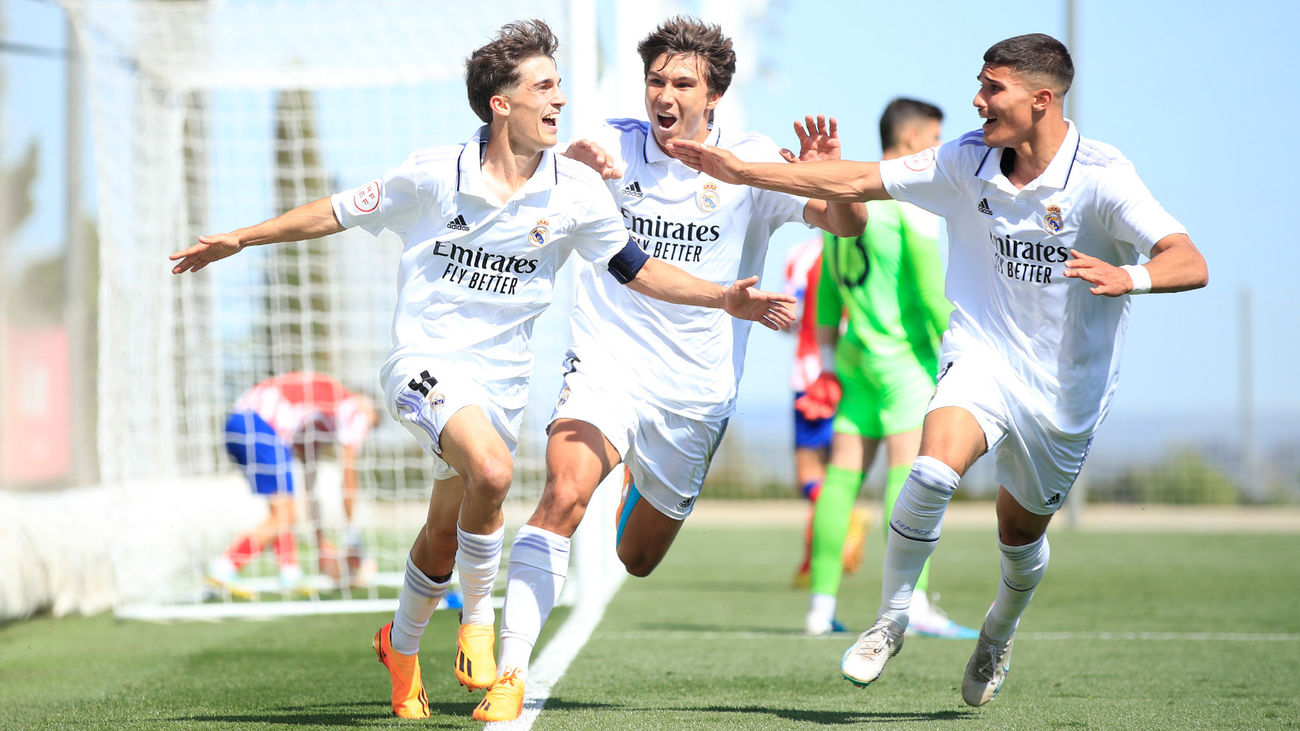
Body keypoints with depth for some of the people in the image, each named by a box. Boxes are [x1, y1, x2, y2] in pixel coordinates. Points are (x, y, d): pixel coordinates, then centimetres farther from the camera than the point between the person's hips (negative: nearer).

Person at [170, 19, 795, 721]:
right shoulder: (433, 174, -10)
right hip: (425, 362, -4)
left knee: (445, 534, 12)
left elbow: (637, 269, 7)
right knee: (492, 471, -31)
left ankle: (402, 646, 41)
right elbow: (337, 213, 3)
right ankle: (477, 619, -9)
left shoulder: (576, 190, -4)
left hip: (501, 378, 4)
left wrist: (724, 298, -3)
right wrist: (237, 240, 5)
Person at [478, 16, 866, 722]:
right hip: (607, 364, -1)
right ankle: (510, 676, -29)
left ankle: (648, 490, 52)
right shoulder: (615, 146, -2)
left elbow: (849, 224, -7)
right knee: (564, 492, -29)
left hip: (697, 392, 2)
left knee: (638, 559, 14)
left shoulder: (749, 162, -4)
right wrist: (573, 160, -33)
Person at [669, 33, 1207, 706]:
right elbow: (858, 183, 1)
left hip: (1066, 388, -1)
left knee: (1020, 535, 14)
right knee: (933, 472, -28)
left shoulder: (1101, 177, -19)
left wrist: (1129, 277, -49)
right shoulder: (968, 160, -6)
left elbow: (1190, 264, -27)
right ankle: (890, 620, -9)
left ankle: (999, 632, 48)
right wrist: (740, 171, -2)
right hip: (983, 354, 1)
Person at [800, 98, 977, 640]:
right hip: (905, 352, -8)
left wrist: (830, 365, 25)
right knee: (910, 474, -13)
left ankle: (821, 605, 5)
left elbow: (827, 292, 20)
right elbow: (931, 290, -16)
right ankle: (912, 604, -21)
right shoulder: (910, 198, -9)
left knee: (841, 478, 6)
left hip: (857, 353, 8)